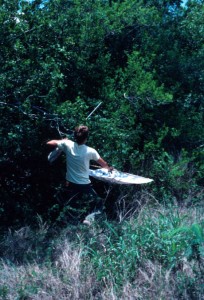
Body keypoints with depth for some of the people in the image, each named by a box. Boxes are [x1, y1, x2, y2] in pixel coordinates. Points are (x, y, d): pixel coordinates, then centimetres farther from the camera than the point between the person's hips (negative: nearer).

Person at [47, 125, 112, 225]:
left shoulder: (67, 144, -12)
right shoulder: (90, 151, -15)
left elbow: (49, 143, 2)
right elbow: (103, 164, 4)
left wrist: (63, 141, 19)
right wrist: (109, 168, 27)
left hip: (70, 184, 3)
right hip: (84, 186, -3)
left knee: (70, 207, 26)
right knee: (98, 203, 15)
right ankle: (89, 218, -9)